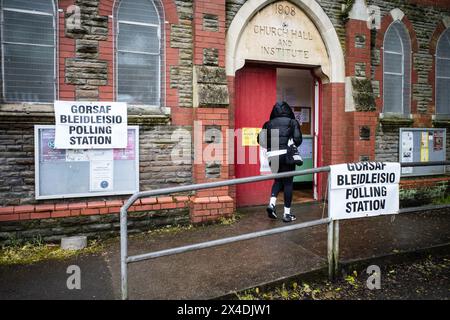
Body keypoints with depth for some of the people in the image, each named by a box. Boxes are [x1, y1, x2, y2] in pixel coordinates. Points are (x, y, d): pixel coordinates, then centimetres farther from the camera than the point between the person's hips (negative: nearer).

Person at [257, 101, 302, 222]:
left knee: (278, 180, 22)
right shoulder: (292, 122, 4)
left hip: (272, 156, 3)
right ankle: (287, 214, 10)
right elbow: (298, 139, -6)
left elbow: (260, 140, 3)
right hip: (287, 155, -3)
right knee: (288, 182, 6)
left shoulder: (269, 124, 10)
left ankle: (272, 203, 3)